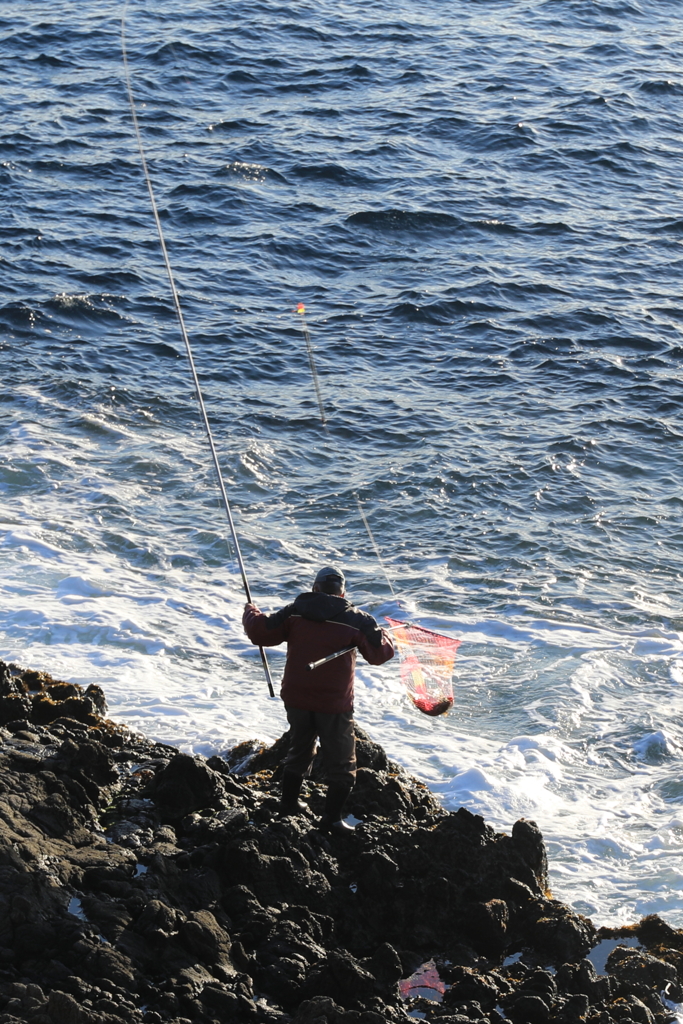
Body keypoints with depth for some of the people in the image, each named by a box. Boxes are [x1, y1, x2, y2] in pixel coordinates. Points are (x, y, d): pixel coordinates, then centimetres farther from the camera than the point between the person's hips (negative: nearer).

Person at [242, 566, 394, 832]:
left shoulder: (295, 612, -3)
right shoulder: (355, 620, -8)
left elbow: (260, 632, -1)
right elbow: (380, 653, -3)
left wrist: (250, 613, 19)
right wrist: (383, 636, 19)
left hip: (296, 698, 3)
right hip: (334, 703, -3)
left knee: (299, 750, 26)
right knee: (341, 762, 9)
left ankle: (289, 802, 36)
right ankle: (332, 818, 7)